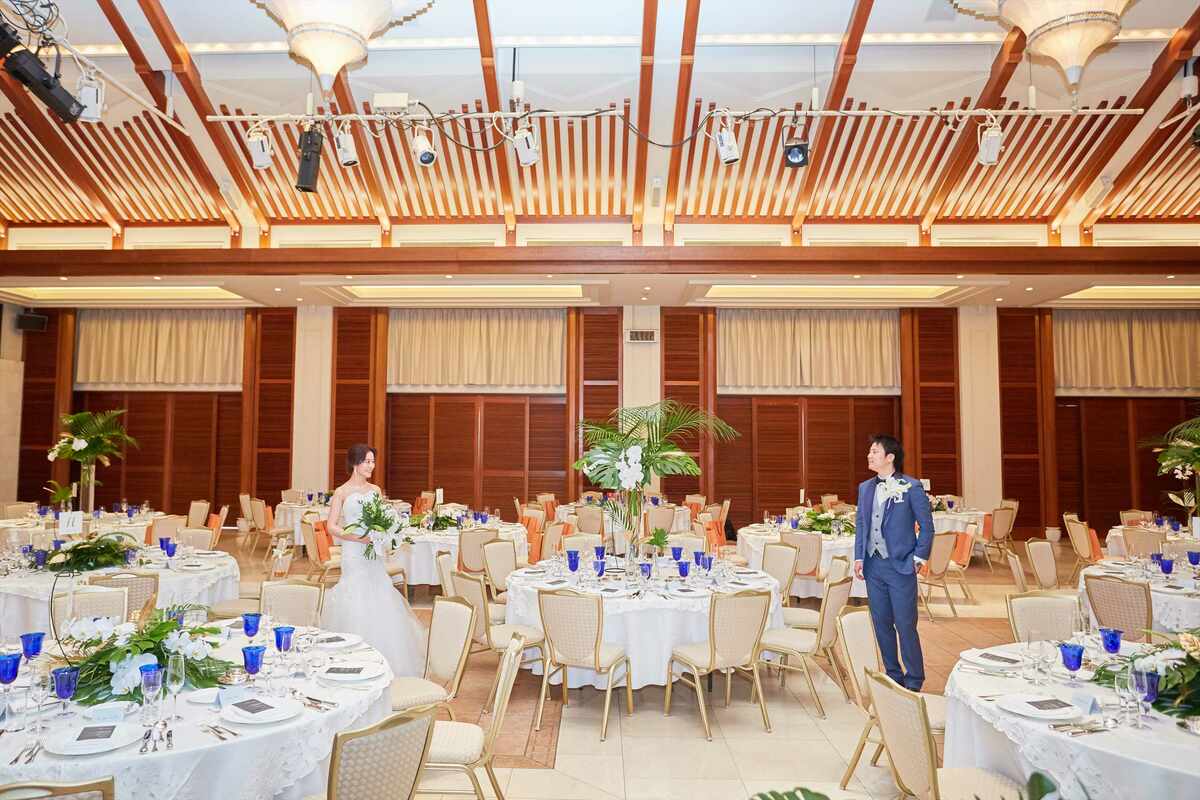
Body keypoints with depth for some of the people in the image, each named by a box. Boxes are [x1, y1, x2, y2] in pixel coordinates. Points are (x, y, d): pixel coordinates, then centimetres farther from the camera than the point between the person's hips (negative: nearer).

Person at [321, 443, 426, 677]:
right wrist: (359, 538, -17)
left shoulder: (375, 490, 10)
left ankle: (384, 660, 14)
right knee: (357, 602, -4)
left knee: (380, 601, 4)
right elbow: (331, 527, -7)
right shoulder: (342, 492, -4)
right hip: (354, 553, -5)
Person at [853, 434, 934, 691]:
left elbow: (926, 526, -3)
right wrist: (859, 557, 7)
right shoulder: (865, 488, 9)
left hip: (900, 567, -5)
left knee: (905, 626, 0)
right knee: (882, 624, 12)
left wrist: (918, 558, -8)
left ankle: (913, 681, 15)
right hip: (873, 565, 5)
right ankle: (893, 676, 26)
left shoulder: (911, 487, -6)